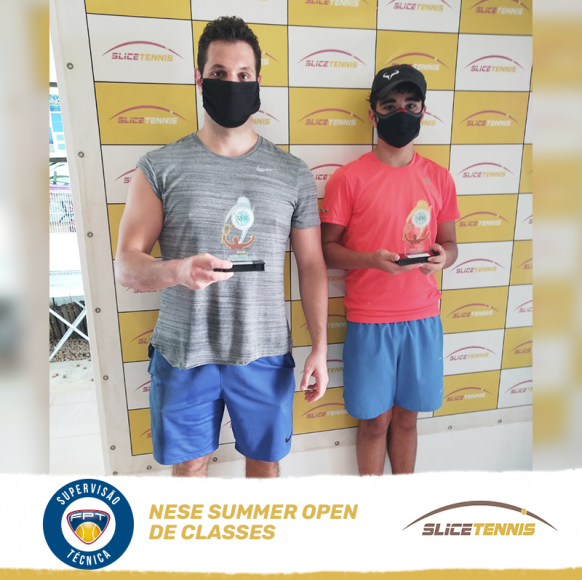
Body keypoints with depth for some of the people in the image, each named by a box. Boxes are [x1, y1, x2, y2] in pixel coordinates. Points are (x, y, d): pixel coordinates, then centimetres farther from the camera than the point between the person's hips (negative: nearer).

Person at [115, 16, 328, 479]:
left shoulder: (293, 174, 1)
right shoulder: (160, 167, -3)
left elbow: (312, 266, 3)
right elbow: (127, 265, -6)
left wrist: (320, 345, -2)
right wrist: (177, 270, -28)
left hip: (265, 353, 1)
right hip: (183, 352, 0)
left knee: (265, 458, 19)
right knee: (189, 462, 18)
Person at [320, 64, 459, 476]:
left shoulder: (439, 178, 5)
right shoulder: (349, 178, -6)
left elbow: (449, 242, 12)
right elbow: (327, 249, -4)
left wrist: (443, 257, -12)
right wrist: (372, 259, -22)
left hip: (423, 318, 3)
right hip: (369, 321, -3)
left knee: (407, 416, 16)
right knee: (375, 421, 10)